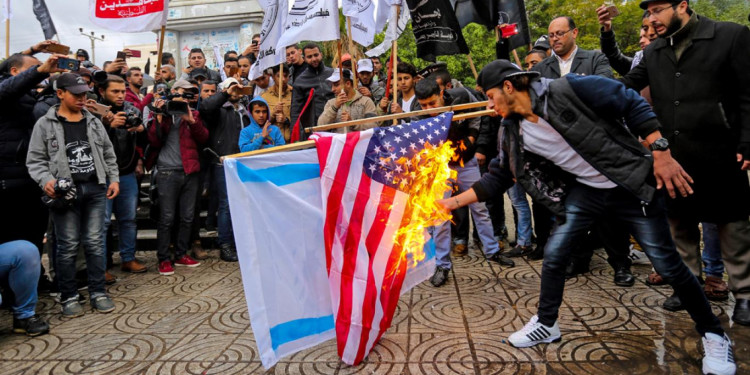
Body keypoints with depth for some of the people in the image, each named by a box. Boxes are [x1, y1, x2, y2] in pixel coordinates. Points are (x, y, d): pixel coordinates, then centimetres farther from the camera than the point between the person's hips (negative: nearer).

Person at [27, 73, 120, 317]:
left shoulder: (94, 122, 12)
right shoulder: (45, 124, 2)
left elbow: (108, 154, 17)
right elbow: (35, 160, 0)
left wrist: (114, 179, 7)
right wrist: (46, 180, -17)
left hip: (95, 189, 3)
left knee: (95, 243, 5)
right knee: (68, 246, 3)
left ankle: (98, 293, 14)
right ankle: (69, 297, 14)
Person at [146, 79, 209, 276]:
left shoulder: (192, 113, 15)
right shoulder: (161, 111, 6)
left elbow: (203, 138, 3)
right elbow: (154, 142, -2)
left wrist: (192, 121, -10)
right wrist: (159, 117, -11)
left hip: (190, 171, 4)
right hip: (168, 171, -4)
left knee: (188, 217, 8)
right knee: (167, 218, -3)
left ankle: (181, 255, 20)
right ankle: (164, 259, 7)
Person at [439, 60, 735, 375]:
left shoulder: (568, 90, -23)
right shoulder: (514, 132, -4)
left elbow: (633, 105, -17)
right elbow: (498, 176, 4)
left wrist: (662, 154, -20)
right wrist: (455, 201, 0)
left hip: (632, 185, -5)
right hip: (584, 191, 5)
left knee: (667, 263, 1)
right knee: (554, 254, 0)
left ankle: (713, 334, 25)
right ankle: (545, 324, 23)